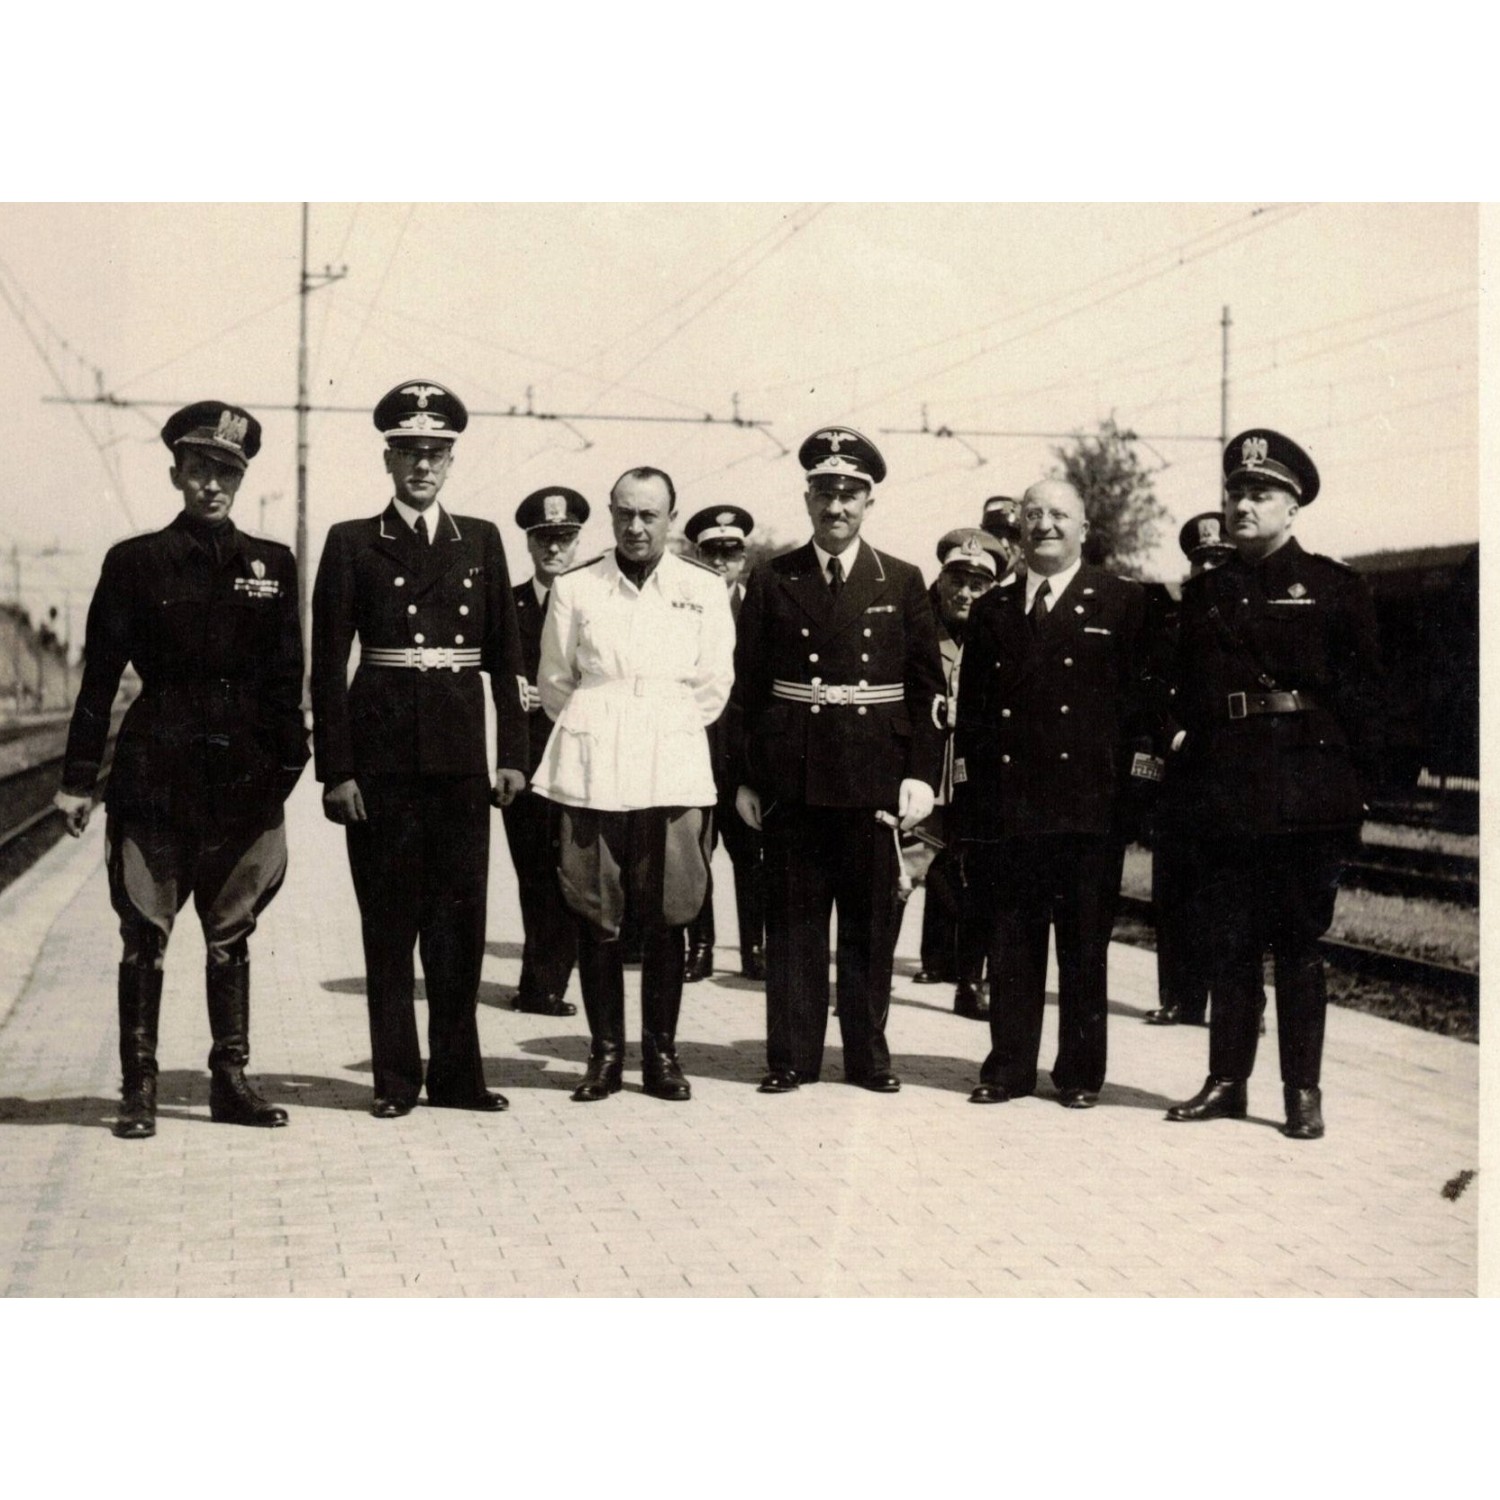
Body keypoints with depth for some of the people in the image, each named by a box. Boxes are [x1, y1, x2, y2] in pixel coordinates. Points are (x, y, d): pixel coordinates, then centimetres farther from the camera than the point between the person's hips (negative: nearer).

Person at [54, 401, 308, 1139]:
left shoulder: (270, 565, 8)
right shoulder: (135, 562, 2)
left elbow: (286, 680, 8)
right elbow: (100, 677, 1)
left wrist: (286, 768, 2)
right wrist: (79, 776, -3)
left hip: (243, 775, 2)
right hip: (155, 771, -2)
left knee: (231, 935, 8)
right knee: (145, 934, 0)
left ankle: (231, 1080, 16)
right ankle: (138, 1088, 7)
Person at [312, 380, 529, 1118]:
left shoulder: (480, 541, 11)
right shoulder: (352, 544, 3)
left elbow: (505, 656, 11)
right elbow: (328, 665, -1)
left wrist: (513, 752, 4)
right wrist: (335, 770, -7)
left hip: (461, 752, 2)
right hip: (381, 752, -2)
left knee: (460, 916, 4)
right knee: (389, 918, 3)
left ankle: (457, 1073, 13)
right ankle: (395, 1078, 11)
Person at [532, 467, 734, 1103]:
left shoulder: (704, 590, 6)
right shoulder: (574, 588, 6)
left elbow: (712, 686, 10)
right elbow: (554, 681, 13)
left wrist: (663, 733, 10)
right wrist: (596, 733, 12)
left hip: (673, 770, 0)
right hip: (590, 772, 0)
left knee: (665, 919, 1)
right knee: (595, 918, 1)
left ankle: (661, 1053, 10)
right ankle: (605, 1053, 10)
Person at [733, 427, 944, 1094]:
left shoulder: (902, 583, 7)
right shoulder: (771, 582, 6)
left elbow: (927, 687, 6)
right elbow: (747, 686, 4)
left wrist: (921, 773, -3)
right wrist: (745, 778, -1)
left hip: (875, 782, 0)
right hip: (792, 781, 0)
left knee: (872, 921, 5)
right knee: (792, 921, 3)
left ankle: (868, 1054, 16)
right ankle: (791, 1056, 12)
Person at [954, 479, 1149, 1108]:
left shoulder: (1124, 603, 5)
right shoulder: (991, 609, 15)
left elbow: (1142, 695, 3)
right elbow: (971, 706, 15)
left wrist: (1138, 759, -6)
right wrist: (969, 782, 8)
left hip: (1088, 802, -3)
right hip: (1005, 805, 3)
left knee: (1084, 946, 4)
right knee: (1011, 943, 7)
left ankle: (1081, 1072, 14)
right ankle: (1009, 1067, 15)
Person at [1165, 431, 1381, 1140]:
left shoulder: (1335, 587, 3)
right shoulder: (1203, 593, 13)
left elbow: (1363, 695, 0)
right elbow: (1186, 695, 15)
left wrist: (1355, 790, -6)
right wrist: (1184, 757, 4)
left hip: (1306, 799, -3)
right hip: (1227, 799, 3)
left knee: (1299, 944, 2)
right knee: (1232, 943, 8)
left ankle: (1303, 1092, 9)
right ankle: (1226, 1080, 17)